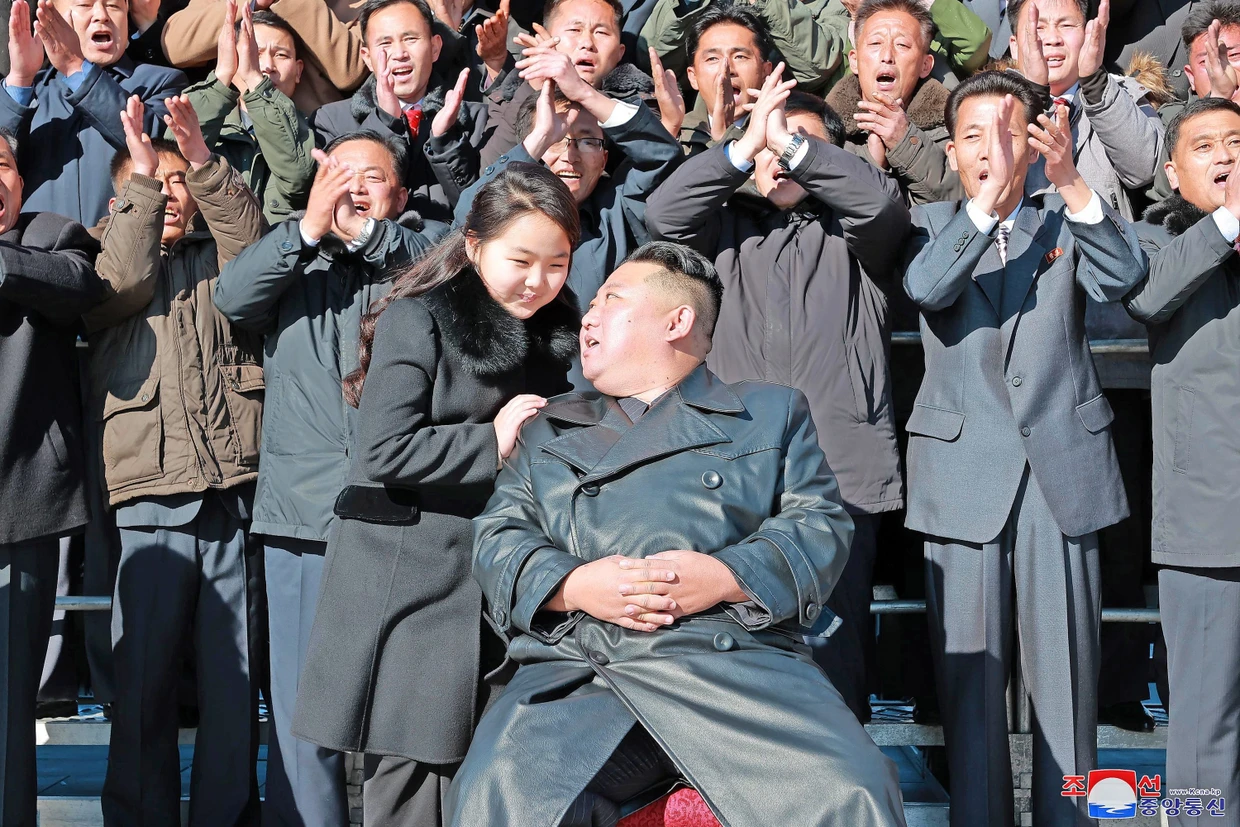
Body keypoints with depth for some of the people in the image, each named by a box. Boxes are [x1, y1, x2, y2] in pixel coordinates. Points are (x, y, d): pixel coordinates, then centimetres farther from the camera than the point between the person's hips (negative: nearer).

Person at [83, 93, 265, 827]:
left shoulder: (221, 257, 19)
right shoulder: (110, 261, 17)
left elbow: (251, 241, -3)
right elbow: (121, 284, -4)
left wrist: (204, 163, -15)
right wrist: (140, 178, -8)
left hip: (235, 488, 1)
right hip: (151, 496, -1)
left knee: (235, 675, 3)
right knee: (143, 677, 0)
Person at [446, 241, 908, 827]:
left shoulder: (772, 411, 23)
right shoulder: (545, 430, 29)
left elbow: (820, 526, 10)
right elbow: (497, 538, 17)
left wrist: (729, 576, -9)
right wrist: (571, 584, -4)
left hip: (736, 658, -1)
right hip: (574, 669, 2)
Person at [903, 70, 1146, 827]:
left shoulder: (1067, 224, 10)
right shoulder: (930, 225, 8)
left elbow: (1126, 276, -10)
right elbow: (925, 287, -14)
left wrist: (1072, 181, -25)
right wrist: (987, 200, -28)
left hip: (1063, 471, 1)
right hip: (966, 474, -1)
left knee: (1067, 671, 4)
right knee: (970, 672, 2)